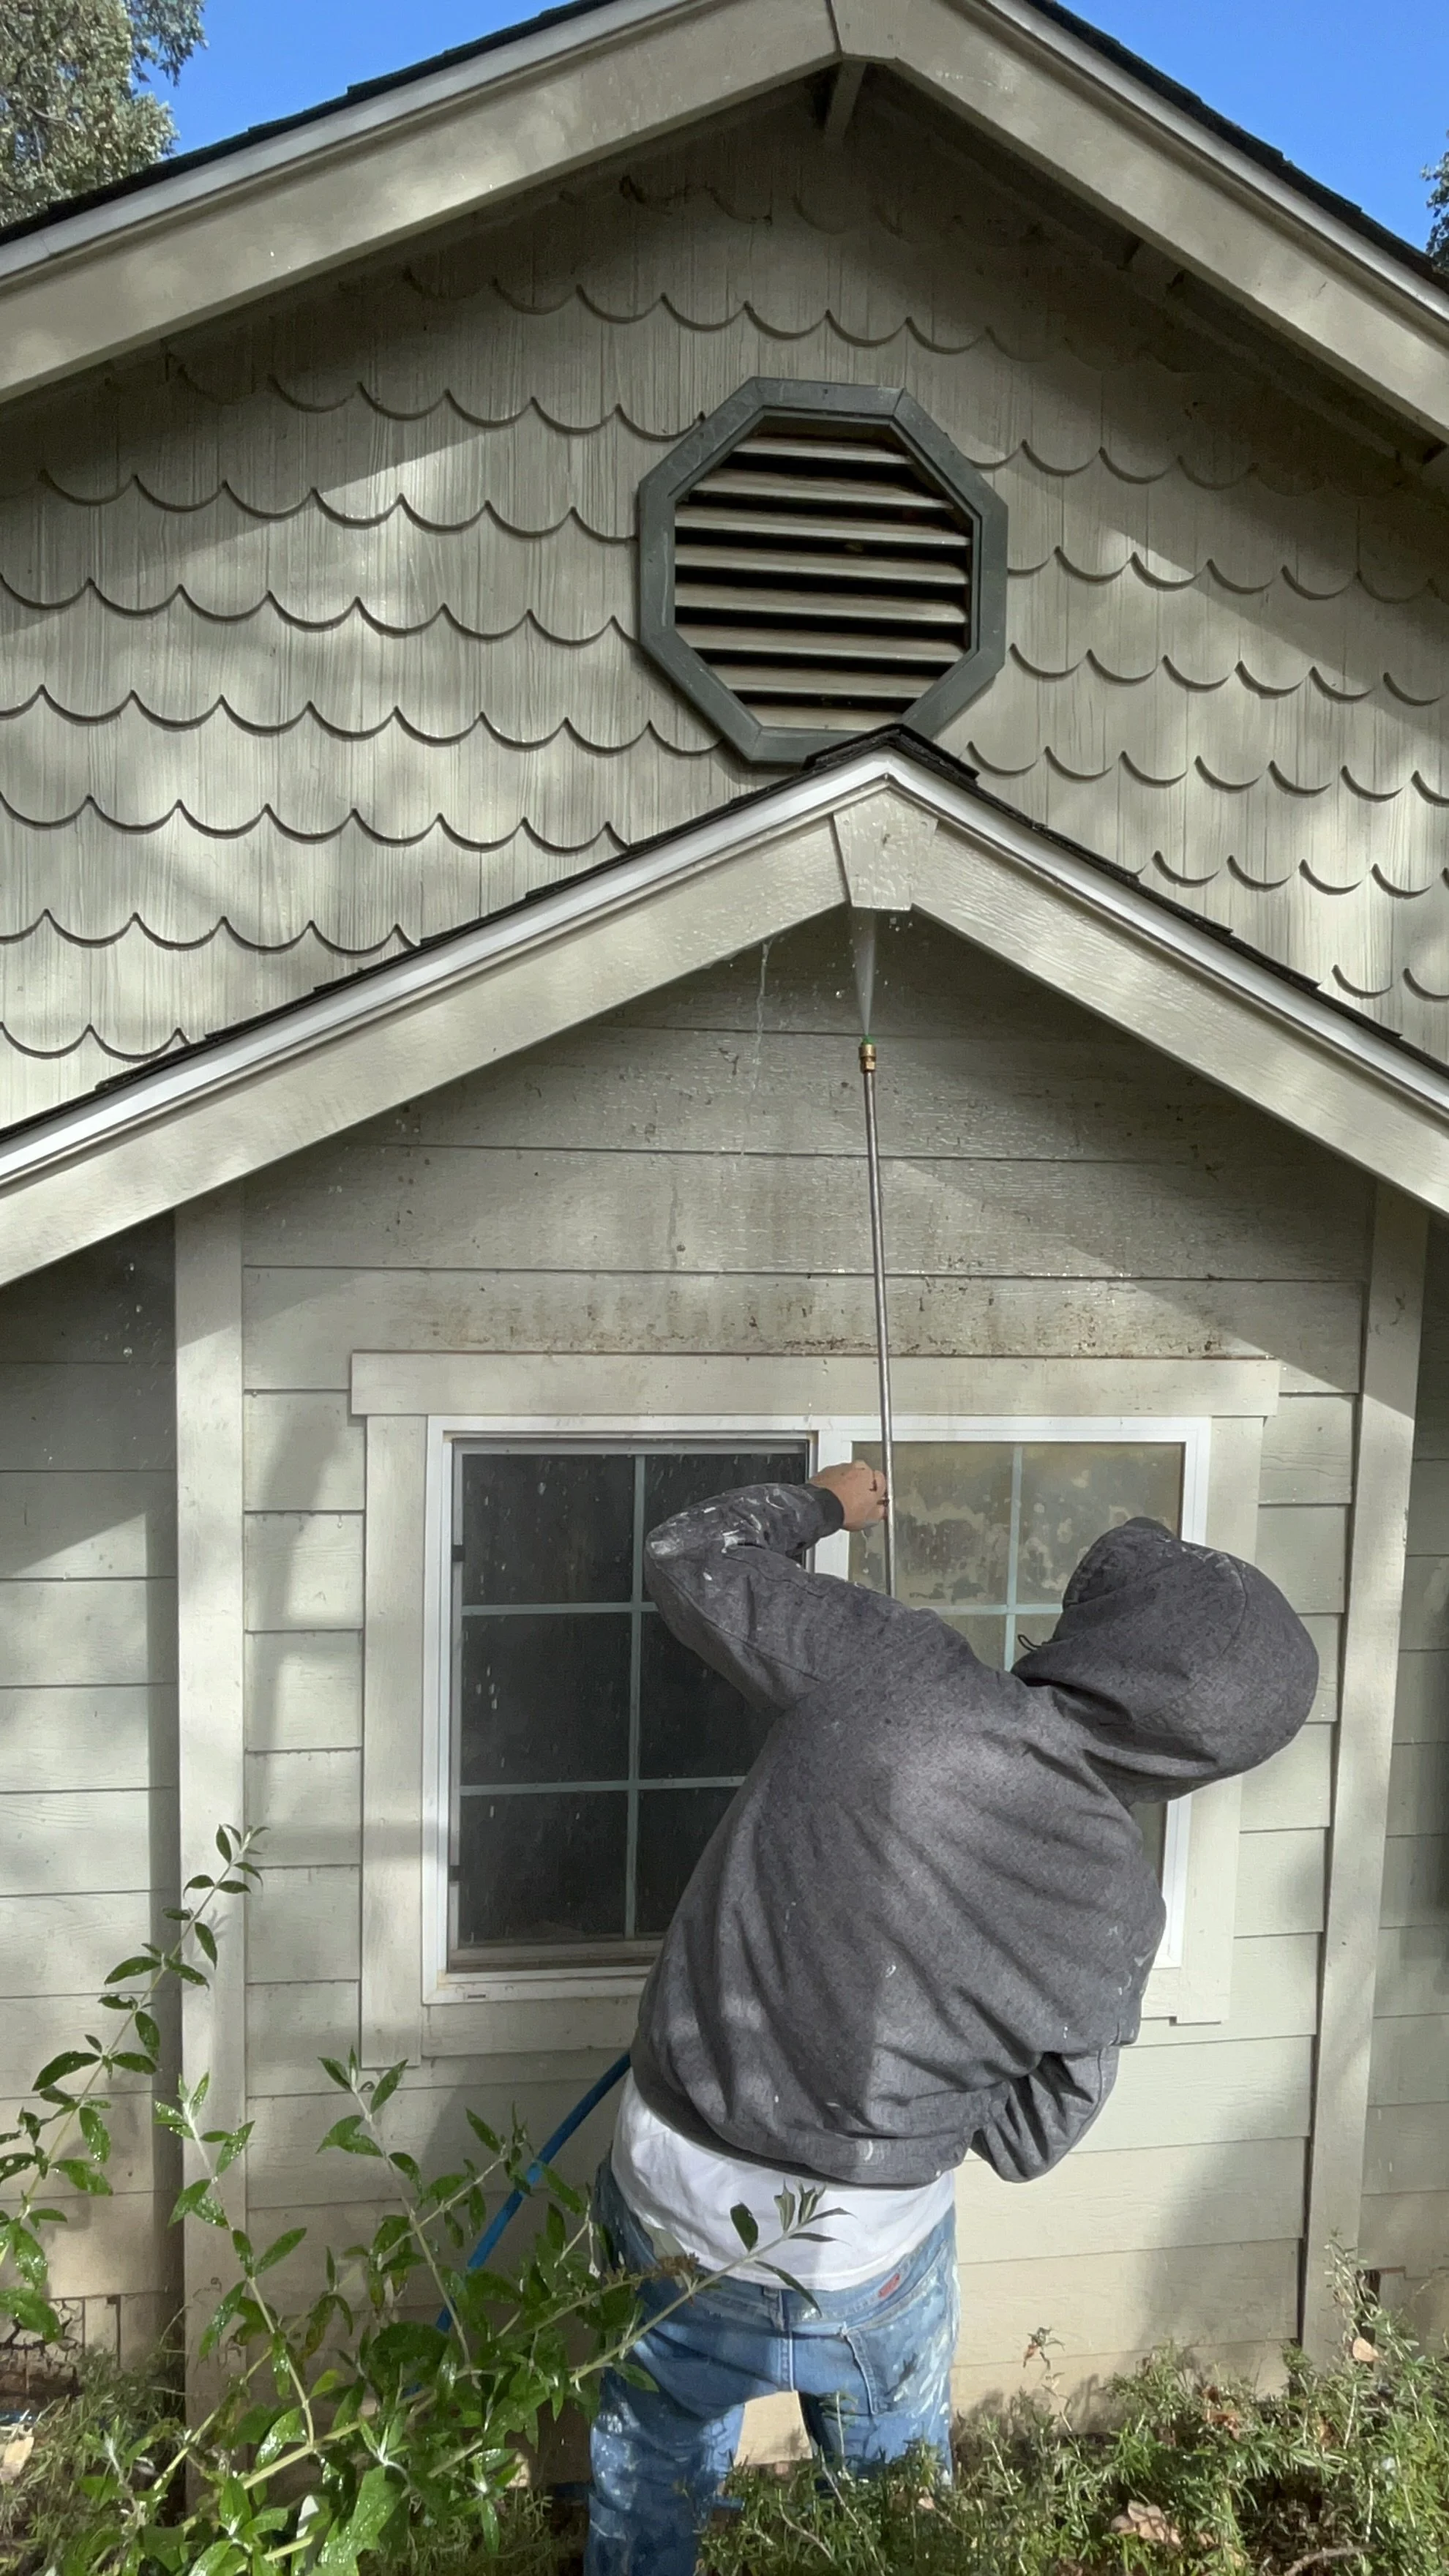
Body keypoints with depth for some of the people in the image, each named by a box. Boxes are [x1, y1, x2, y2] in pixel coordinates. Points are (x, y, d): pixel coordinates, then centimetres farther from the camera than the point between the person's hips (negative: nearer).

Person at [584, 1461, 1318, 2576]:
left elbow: (690, 1560, -9)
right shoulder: (1117, 1913, -17)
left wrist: (822, 1503, 8)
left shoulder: (891, 1669, -23)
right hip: (863, 2256, 0)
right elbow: (1025, 2142, -3)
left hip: (673, 2195, 1)